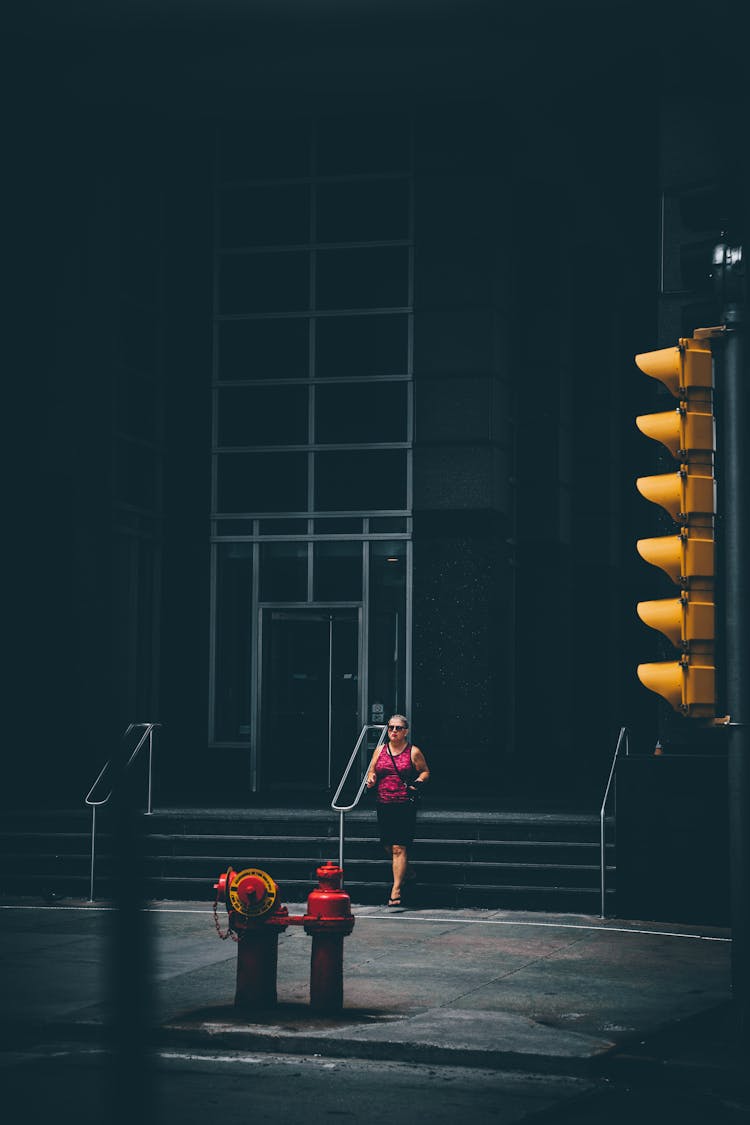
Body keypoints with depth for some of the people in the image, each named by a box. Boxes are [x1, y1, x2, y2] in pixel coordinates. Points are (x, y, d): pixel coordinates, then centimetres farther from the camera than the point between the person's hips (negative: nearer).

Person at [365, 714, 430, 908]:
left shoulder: (413, 752, 1)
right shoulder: (380, 750, 11)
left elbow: (425, 771, 9)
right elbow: (372, 771, 18)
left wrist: (418, 781, -10)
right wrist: (371, 780, -4)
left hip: (405, 805, -5)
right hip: (383, 805, 5)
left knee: (399, 847, -9)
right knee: (388, 846, 11)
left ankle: (396, 888, -7)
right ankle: (406, 872, 37)